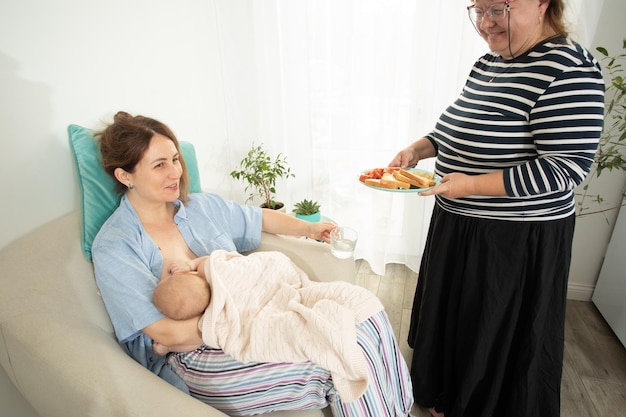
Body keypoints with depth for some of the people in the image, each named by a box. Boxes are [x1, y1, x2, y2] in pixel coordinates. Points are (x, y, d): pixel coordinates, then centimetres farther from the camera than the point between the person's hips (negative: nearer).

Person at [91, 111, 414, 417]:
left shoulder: (201, 206, 7)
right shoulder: (113, 249, -10)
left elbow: (260, 218, 20)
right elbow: (168, 332, -17)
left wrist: (308, 228, 7)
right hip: (197, 355, -6)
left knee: (365, 318, -10)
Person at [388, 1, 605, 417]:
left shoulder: (570, 68, -18)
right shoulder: (488, 63, 7)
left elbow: (568, 167, -23)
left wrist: (472, 185, -27)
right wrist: (417, 149, -1)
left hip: (518, 240, -8)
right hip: (458, 226, 9)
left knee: (499, 336, 12)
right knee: (450, 315, 24)